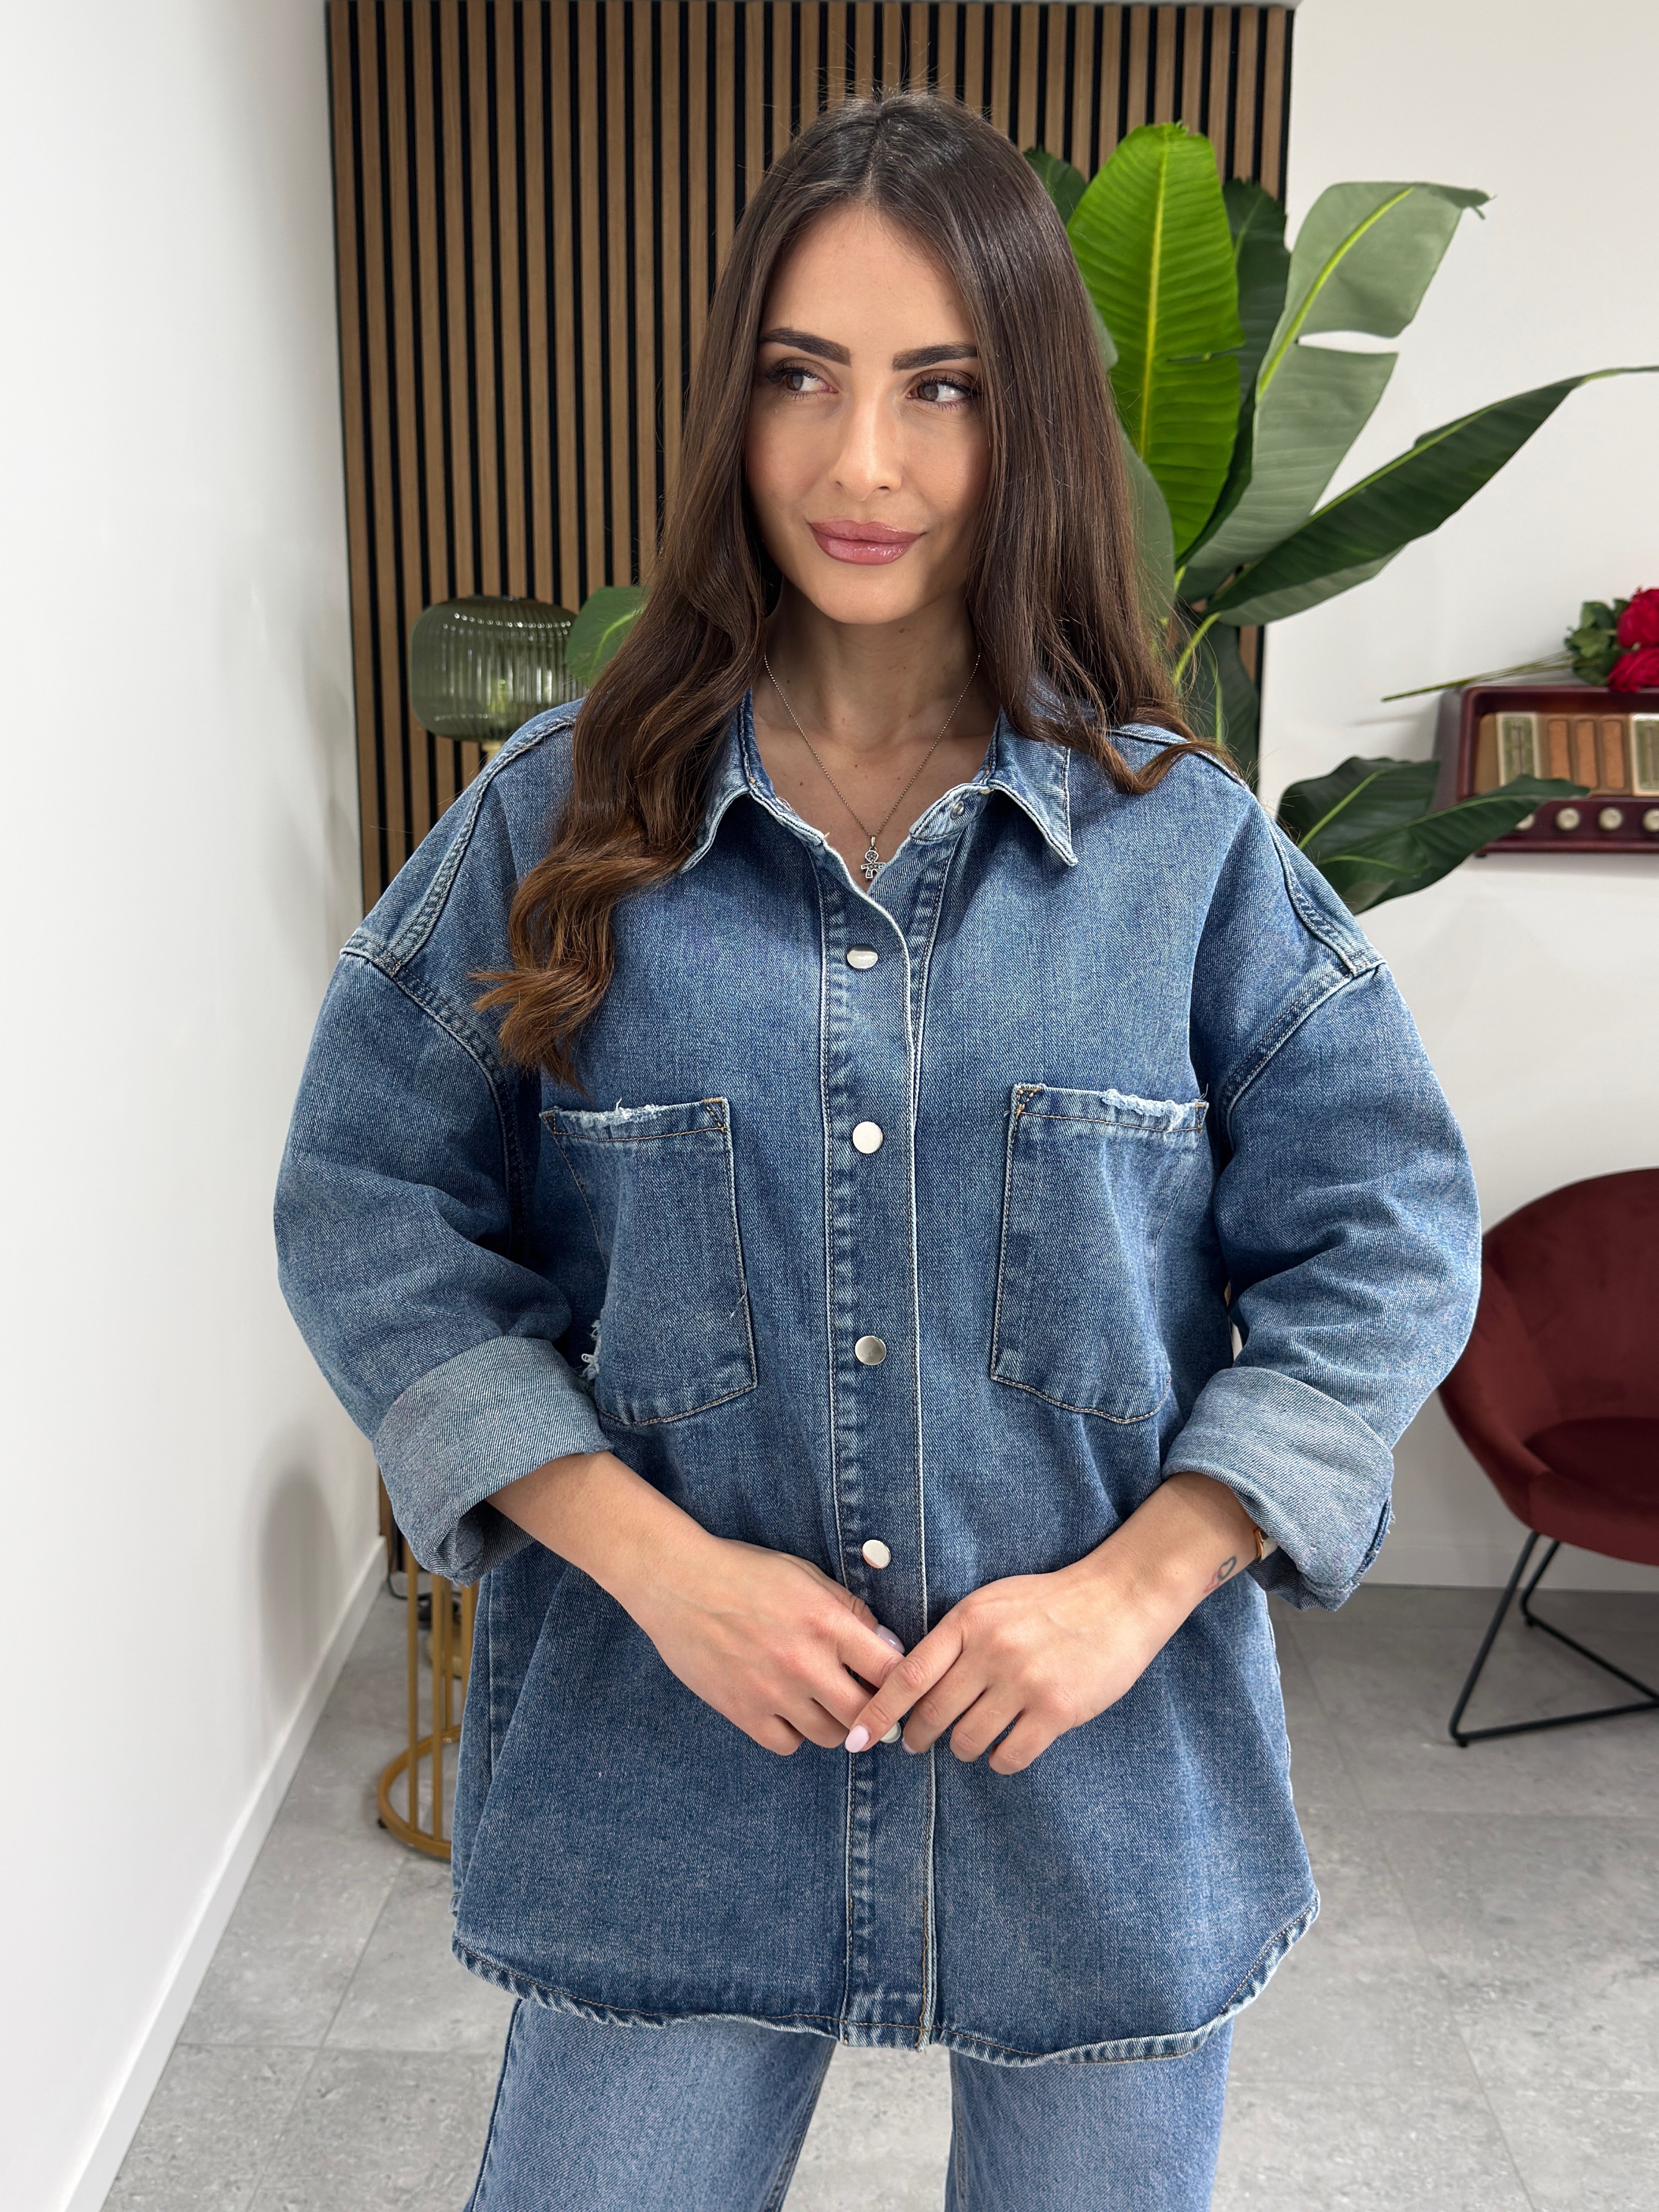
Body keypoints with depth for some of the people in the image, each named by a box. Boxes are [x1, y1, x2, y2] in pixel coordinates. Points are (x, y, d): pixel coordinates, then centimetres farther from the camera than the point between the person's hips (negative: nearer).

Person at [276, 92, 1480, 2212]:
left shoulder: (1187, 846, -3)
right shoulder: (565, 820, -4)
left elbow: (1384, 1244, -1)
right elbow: (373, 1216, -3)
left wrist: (1136, 1582, -11)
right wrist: (654, 1561, -13)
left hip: (1105, 1780, 1)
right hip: (665, 1772, 0)